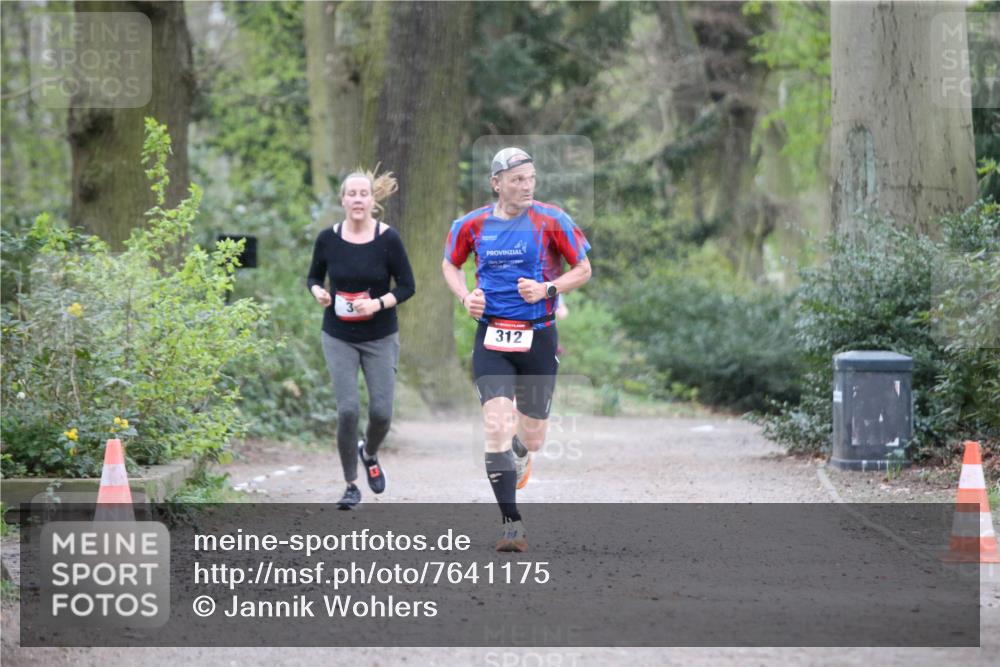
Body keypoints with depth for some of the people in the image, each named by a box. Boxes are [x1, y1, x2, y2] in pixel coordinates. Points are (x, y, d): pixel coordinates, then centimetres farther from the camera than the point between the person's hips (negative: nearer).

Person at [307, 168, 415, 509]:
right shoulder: (328, 239, -5)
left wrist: (379, 304, -20)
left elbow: (407, 286, -4)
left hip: (380, 338, 0)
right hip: (339, 337, 0)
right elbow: (314, 277, 10)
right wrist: (318, 292, -12)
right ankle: (351, 486, 6)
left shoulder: (388, 239, -10)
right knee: (348, 409, -10)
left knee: (381, 412, -2)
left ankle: (369, 454, 34)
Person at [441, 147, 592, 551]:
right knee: (496, 426, -17)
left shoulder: (551, 221, -5)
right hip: (491, 337, 0)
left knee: (532, 438, 8)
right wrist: (466, 297, -1)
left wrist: (547, 289, -15)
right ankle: (511, 524, -12)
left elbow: (583, 270, 2)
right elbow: (450, 265, 18)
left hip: (538, 337, 0)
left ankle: (520, 452, 49)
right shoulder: (471, 225, 0)